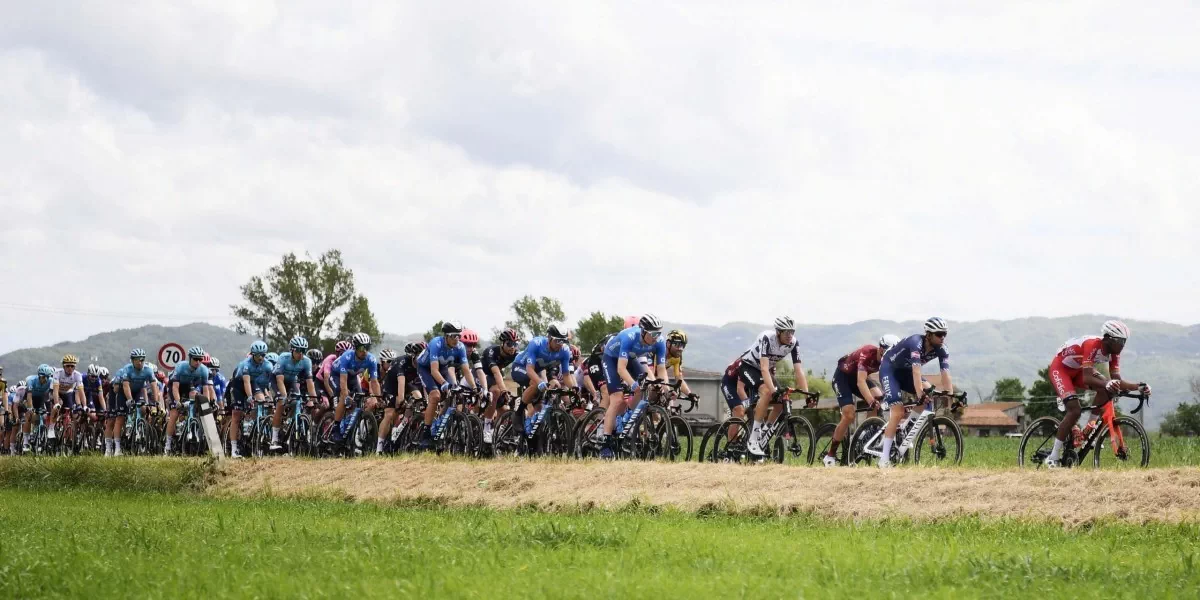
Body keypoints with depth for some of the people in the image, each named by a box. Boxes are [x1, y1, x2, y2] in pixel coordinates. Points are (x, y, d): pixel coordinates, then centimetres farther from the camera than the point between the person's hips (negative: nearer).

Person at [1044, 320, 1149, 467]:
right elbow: (1087, 378, -42)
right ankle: (1053, 458, -18)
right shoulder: (1092, 345, -34)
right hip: (1060, 367, -8)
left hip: (1078, 370, 8)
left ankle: (1089, 428, -3)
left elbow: (1116, 379, -12)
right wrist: (1107, 384, -59)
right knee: (1075, 410, -24)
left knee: (1108, 388, -17)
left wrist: (1138, 387, -27)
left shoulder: (1113, 352, -11)